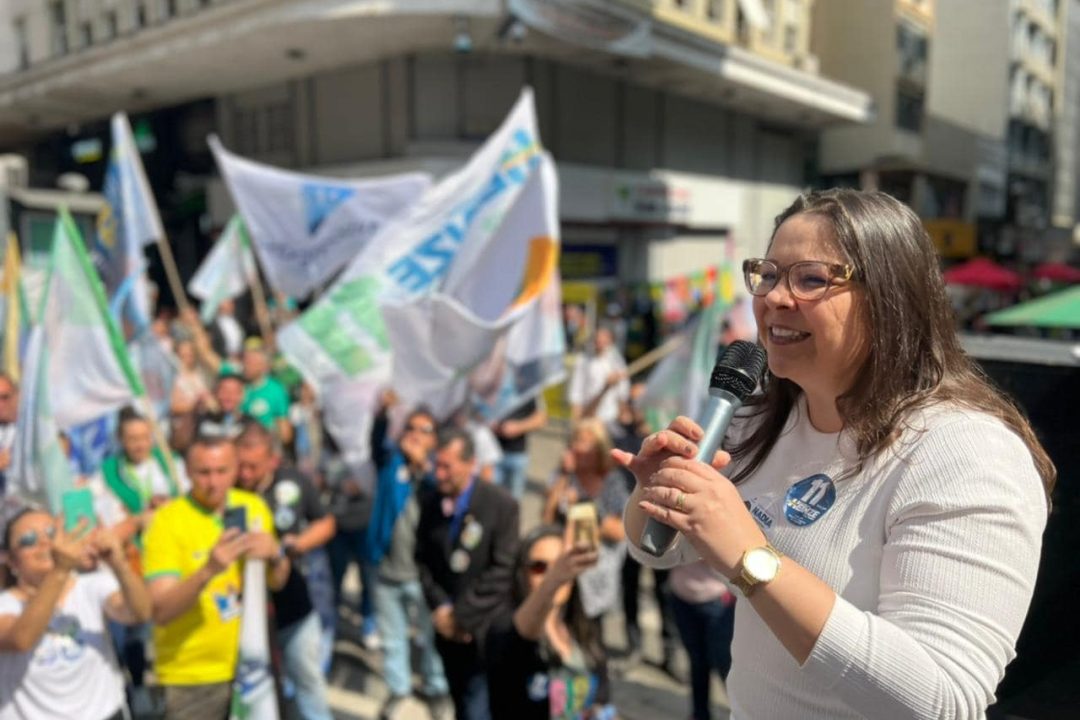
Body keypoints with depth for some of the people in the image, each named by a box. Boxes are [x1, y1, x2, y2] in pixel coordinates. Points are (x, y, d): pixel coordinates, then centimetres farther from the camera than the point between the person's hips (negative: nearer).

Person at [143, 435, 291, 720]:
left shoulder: (253, 506, 0)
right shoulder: (167, 521, -14)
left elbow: (277, 582, 7)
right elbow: (160, 611, -21)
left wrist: (275, 555, -14)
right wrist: (208, 570, -36)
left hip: (250, 664, 5)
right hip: (192, 675, -4)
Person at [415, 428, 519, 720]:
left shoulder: (502, 504, -16)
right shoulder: (431, 503, -1)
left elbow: (503, 572, -17)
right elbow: (423, 560, 5)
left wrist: (462, 615, -16)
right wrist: (440, 607, -8)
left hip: (484, 630, -4)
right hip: (447, 626, 5)